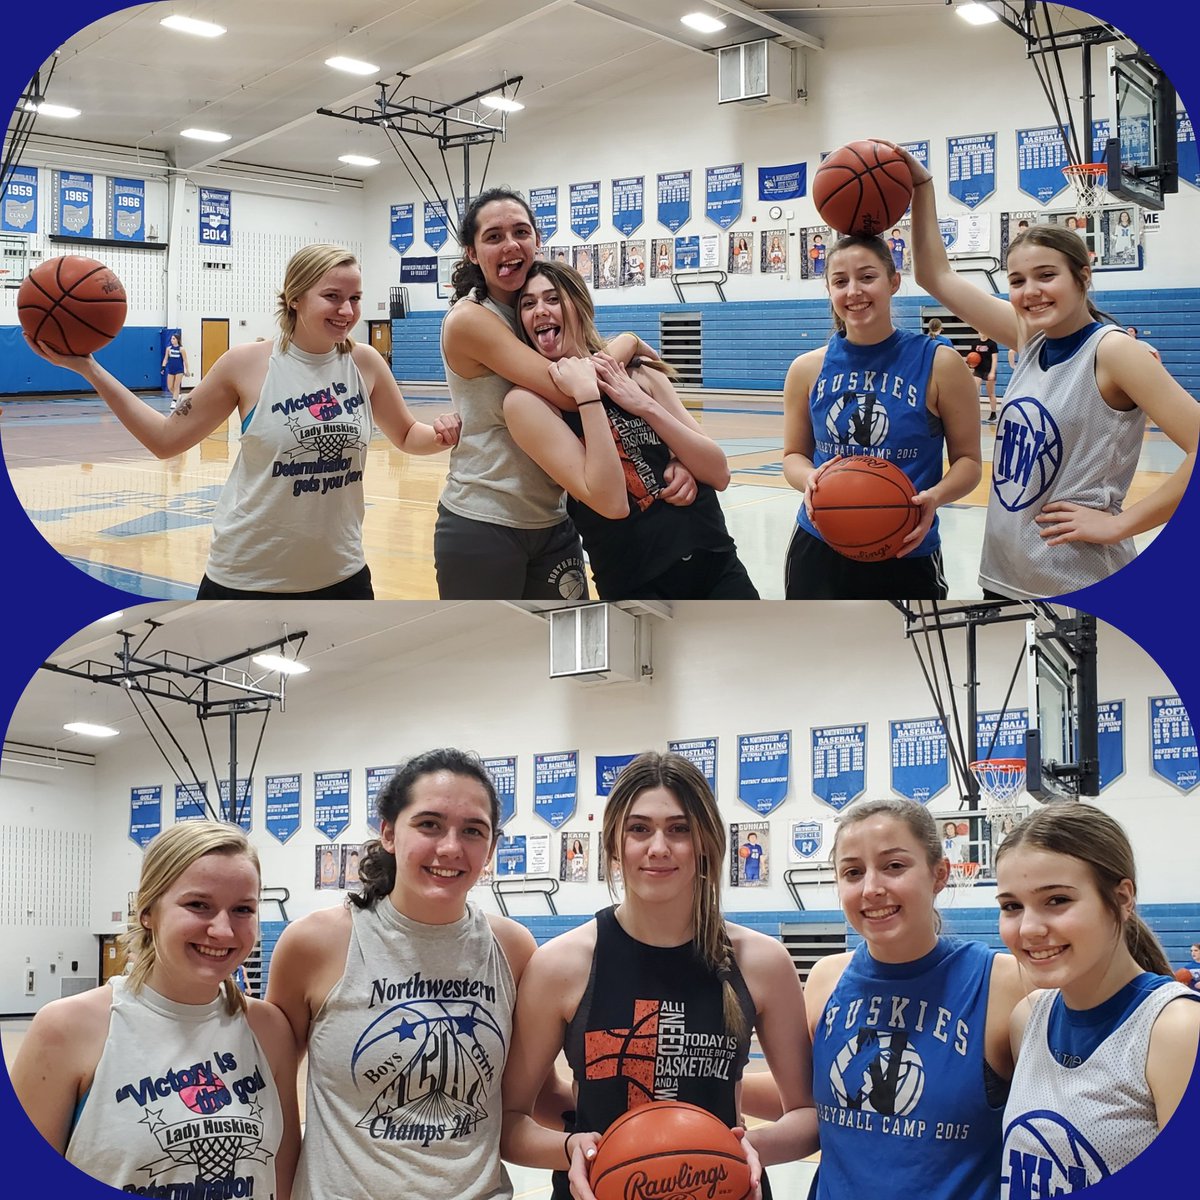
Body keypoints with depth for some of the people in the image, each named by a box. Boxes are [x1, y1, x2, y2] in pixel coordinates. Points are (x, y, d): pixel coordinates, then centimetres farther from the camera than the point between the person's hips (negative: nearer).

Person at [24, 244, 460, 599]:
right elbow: (166, 439, -2)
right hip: (246, 580, -3)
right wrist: (88, 369, -8)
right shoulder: (247, 365, -10)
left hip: (340, 576, 3)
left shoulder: (365, 363, -2)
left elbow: (407, 436, 14)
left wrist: (442, 435, -9)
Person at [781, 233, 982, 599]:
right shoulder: (808, 369, 3)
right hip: (818, 552, 3)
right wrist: (809, 479, -13)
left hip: (906, 557, -3)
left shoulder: (938, 364, -6)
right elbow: (795, 455, 11)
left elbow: (967, 459, -2)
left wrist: (935, 496, -23)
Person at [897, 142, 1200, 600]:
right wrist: (921, 185, 8)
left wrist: (1119, 523, -19)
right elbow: (938, 277, 15)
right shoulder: (1029, 337, 7)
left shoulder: (1112, 350, -13)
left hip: (1080, 584, -7)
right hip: (1006, 577, 7)